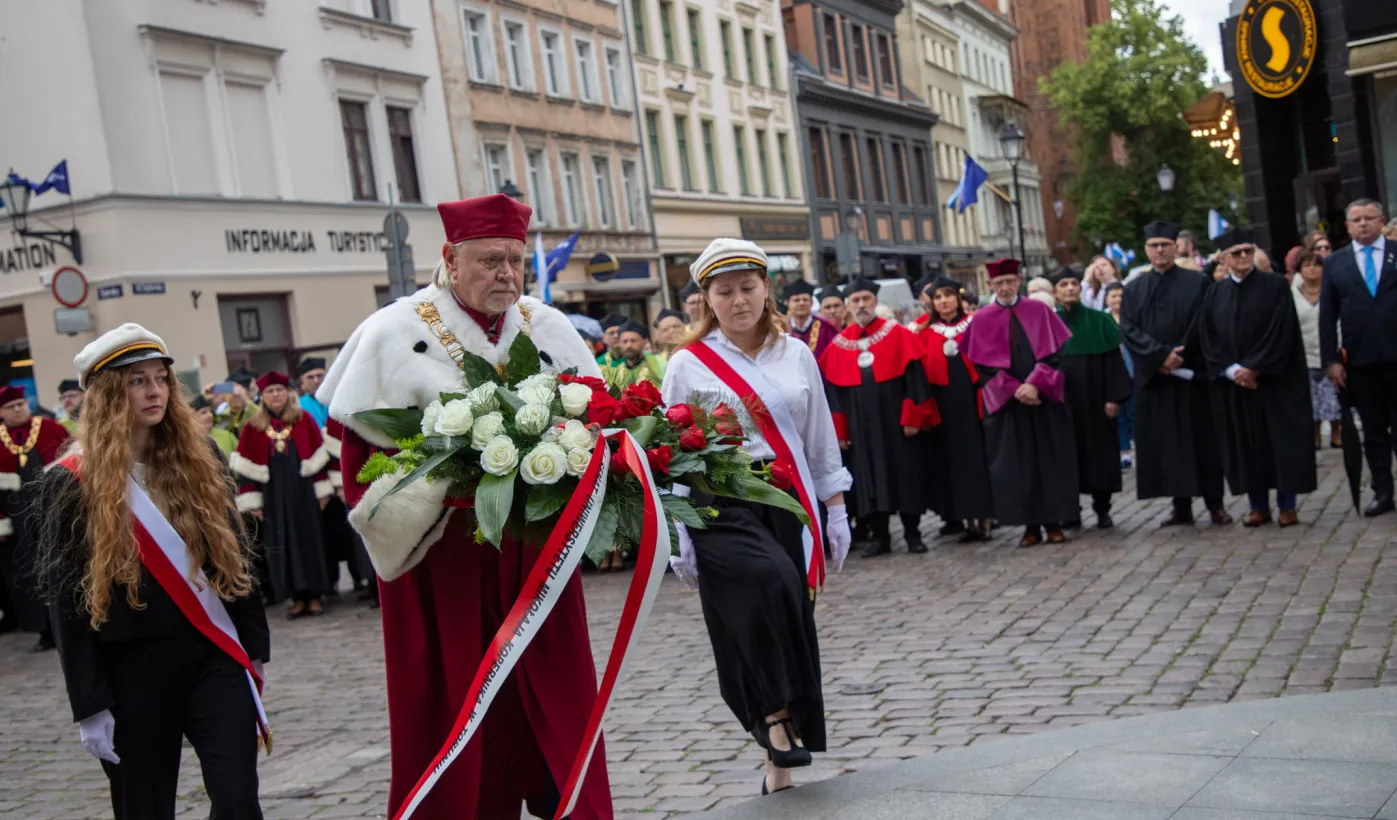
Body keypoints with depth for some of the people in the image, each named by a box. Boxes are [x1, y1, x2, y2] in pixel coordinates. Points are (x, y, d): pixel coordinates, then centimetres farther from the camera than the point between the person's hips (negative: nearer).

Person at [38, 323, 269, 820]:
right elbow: (65, 599, -5)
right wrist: (89, 704, -8)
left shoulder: (199, 462, 7)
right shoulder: (72, 484, -4)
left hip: (214, 656, 3)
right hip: (132, 672, -2)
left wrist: (253, 647, 12)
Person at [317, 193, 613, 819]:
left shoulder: (549, 328, 8)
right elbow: (362, 452, -5)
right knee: (456, 714, 3)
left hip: (537, 549, 4)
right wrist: (434, 487, -19)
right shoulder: (395, 334, -3)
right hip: (443, 556, -3)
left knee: (555, 699, 7)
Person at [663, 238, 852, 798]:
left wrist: (835, 509, 10)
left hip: (788, 503, 4)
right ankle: (775, 714, -11)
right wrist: (677, 535, -6)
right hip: (722, 508, -3)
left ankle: (779, 759, 20)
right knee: (768, 580, -30)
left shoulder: (796, 354, 8)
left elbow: (820, 438, 12)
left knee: (788, 617, 5)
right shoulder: (687, 366, -1)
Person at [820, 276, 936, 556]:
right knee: (869, 479, 6)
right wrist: (839, 430, 2)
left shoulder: (898, 335, -2)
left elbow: (915, 378, -6)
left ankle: (912, 533, 13)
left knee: (906, 476, 3)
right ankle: (878, 535, 14)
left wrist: (912, 417, -12)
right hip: (860, 426, 2)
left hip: (896, 421, -2)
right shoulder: (839, 345, 5)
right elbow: (833, 390, 6)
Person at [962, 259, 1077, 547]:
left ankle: (1053, 523, 10)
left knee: (1051, 461, 2)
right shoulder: (981, 320, 2)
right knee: (1016, 466, 0)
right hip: (1007, 403, 0)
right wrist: (1015, 389, -14)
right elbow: (984, 364, -3)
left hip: (1044, 399, 1)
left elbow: (1054, 352, -2)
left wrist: (1035, 385, -16)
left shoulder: (1039, 311, 4)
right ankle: (1030, 526, 6)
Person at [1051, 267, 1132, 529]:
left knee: (1099, 451, 2)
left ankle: (1102, 509, 9)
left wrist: (1114, 397, -10)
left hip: (1095, 400, -1)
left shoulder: (1100, 320, 2)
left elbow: (1113, 360, -2)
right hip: (1062, 402, 1)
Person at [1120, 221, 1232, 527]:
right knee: (1166, 441, 2)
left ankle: (1215, 504, 6)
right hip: (1153, 376, 2)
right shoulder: (1134, 289, 10)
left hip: (1191, 374, -2)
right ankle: (1182, 508, 7)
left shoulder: (1197, 282, 4)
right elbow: (1128, 330, -1)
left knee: (1200, 438, 0)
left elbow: (1202, 326, -4)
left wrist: (1178, 358, -12)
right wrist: (1162, 355, -14)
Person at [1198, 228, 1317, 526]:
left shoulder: (1276, 286, -1)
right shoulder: (1214, 294, 8)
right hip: (1233, 382, 3)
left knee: (1281, 440, -1)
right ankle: (1258, 506, 12)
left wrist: (1254, 367, -15)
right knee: (1245, 443, 5)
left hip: (1274, 379, -3)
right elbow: (1207, 338, 1)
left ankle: (1287, 505, 5)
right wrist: (1231, 370, -11)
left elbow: (1281, 332, -9)